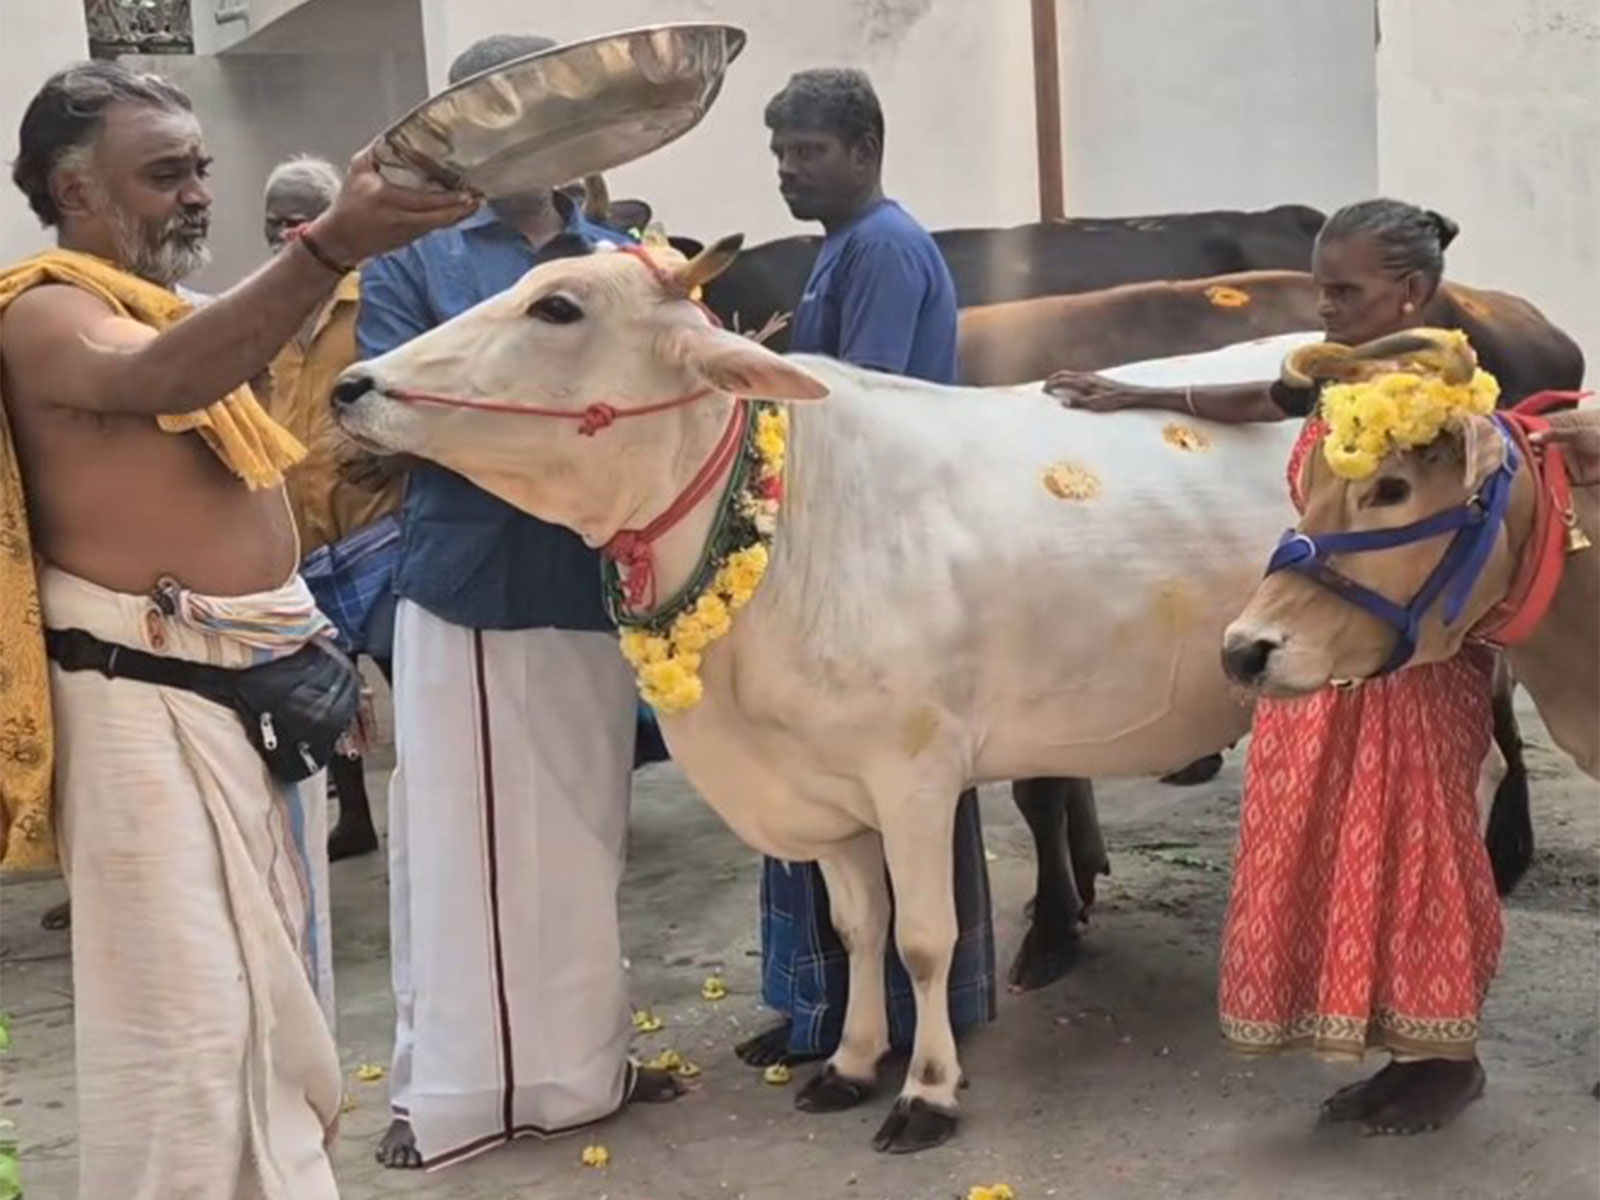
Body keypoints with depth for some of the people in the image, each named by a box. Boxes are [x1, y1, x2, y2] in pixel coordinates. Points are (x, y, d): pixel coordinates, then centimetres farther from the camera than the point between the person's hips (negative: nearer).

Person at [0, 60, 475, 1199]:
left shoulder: (177, 312, 17)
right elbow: (160, 379, -36)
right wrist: (332, 247, -48)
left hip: (257, 689, 9)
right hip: (150, 701, -9)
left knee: (278, 987, 16)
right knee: (191, 1007, -6)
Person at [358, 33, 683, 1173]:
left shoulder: (624, 262, 11)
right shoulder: (412, 257, 2)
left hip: (590, 585, 3)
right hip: (463, 584, -3)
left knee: (582, 841, 12)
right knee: (458, 846, 3)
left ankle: (580, 1064, 26)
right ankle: (448, 1088, 16)